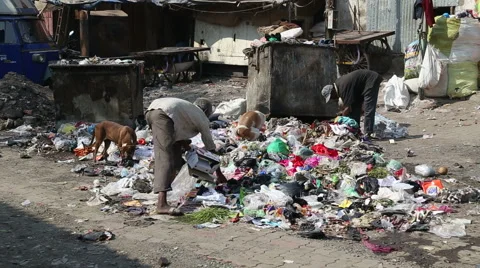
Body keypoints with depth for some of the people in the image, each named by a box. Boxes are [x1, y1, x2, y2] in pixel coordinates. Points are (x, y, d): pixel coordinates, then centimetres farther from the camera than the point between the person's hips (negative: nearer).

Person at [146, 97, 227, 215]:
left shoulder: (189, 108, 39)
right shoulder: (202, 118, 23)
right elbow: (211, 148, 28)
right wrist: (219, 174, 35)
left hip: (151, 110, 8)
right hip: (163, 114, -8)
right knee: (165, 158, -17)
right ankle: (162, 204, -29)